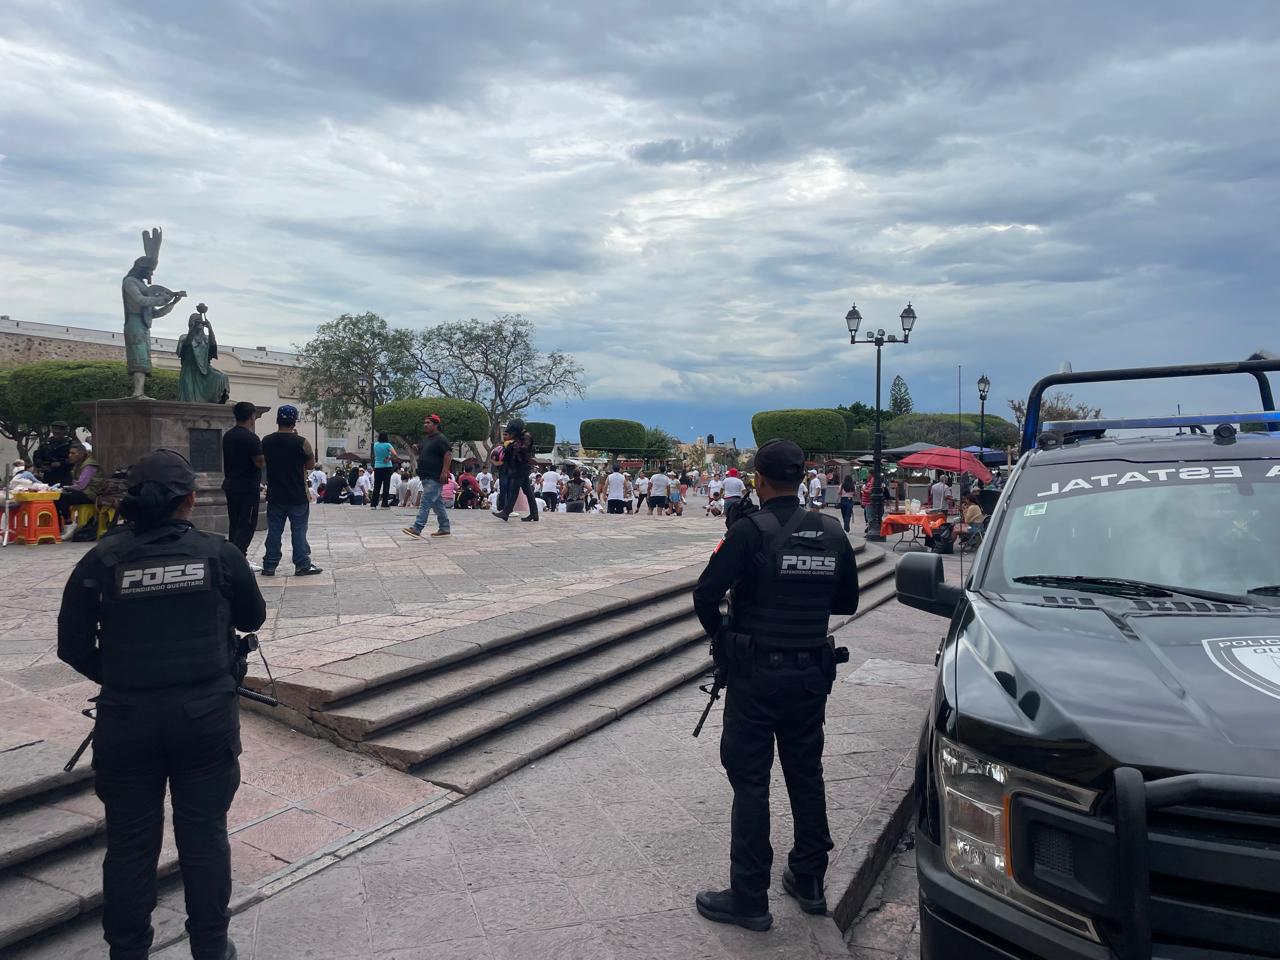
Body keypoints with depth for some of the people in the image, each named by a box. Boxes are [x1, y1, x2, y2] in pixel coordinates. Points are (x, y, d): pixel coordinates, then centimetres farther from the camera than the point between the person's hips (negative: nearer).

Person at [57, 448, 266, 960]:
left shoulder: (101, 559, -6)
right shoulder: (220, 554, -8)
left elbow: (73, 646, 0)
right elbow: (253, 618, 7)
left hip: (126, 719, 1)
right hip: (207, 715, 0)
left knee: (130, 842, 14)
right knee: (205, 835, 13)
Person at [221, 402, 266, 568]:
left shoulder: (227, 436, 11)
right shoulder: (250, 437, -16)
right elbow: (260, 462, -19)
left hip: (230, 485, 8)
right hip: (247, 487, -8)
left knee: (234, 523, 14)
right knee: (247, 525, -4)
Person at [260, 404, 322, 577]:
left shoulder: (266, 441, -1)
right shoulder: (301, 442, -13)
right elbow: (311, 465, -1)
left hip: (275, 496, 3)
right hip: (297, 497, -3)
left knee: (274, 531, 10)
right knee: (299, 532, 4)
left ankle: (269, 566, 14)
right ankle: (302, 566, 7)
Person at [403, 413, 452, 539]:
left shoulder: (440, 439, -10)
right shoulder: (425, 438, 18)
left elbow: (448, 454, -19)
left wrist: (444, 471, -24)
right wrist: (417, 449, 13)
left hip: (435, 478, -10)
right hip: (426, 477, 10)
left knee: (426, 502, -15)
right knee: (437, 503, 13)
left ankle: (416, 528, -21)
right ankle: (444, 529, 19)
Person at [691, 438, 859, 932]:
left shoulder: (751, 530, -15)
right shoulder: (832, 532, 1)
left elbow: (706, 594, -18)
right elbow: (847, 601, 11)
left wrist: (717, 633, 1)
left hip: (756, 673, -5)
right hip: (811, 673, 6)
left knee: (750, 781, 4)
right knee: (806, 775, 17)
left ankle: (749, 899, 12)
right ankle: (809, 882, 30)